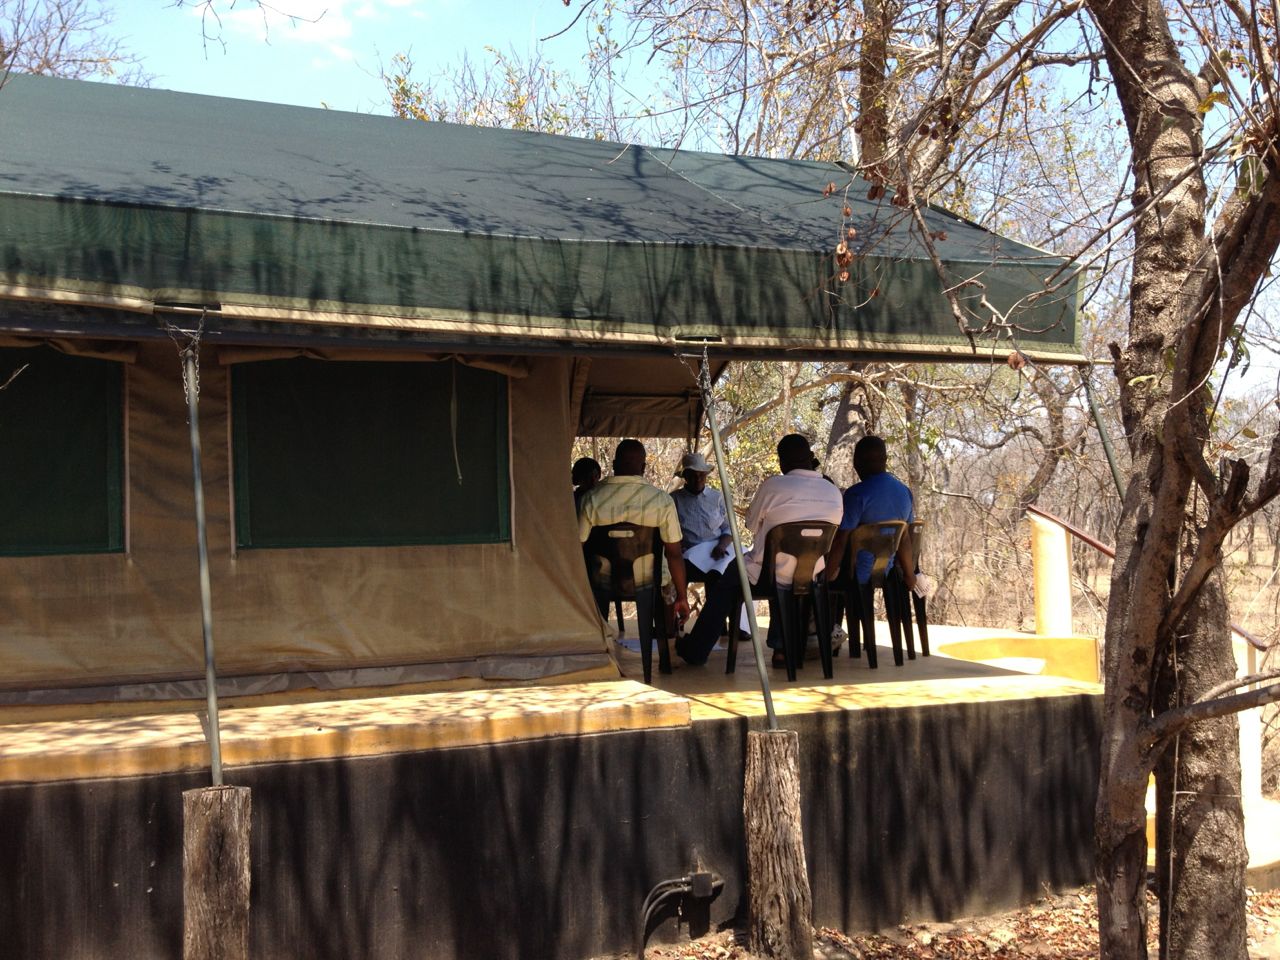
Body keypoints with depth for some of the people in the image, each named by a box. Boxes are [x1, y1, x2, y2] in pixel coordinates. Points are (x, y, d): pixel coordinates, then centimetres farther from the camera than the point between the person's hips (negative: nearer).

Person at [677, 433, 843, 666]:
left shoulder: (773, 486, -17)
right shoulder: (834, 492, -3)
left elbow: (752, 525, -3)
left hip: (768, 575, -4)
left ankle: (697, 649, 35)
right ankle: (781, 646, 37)